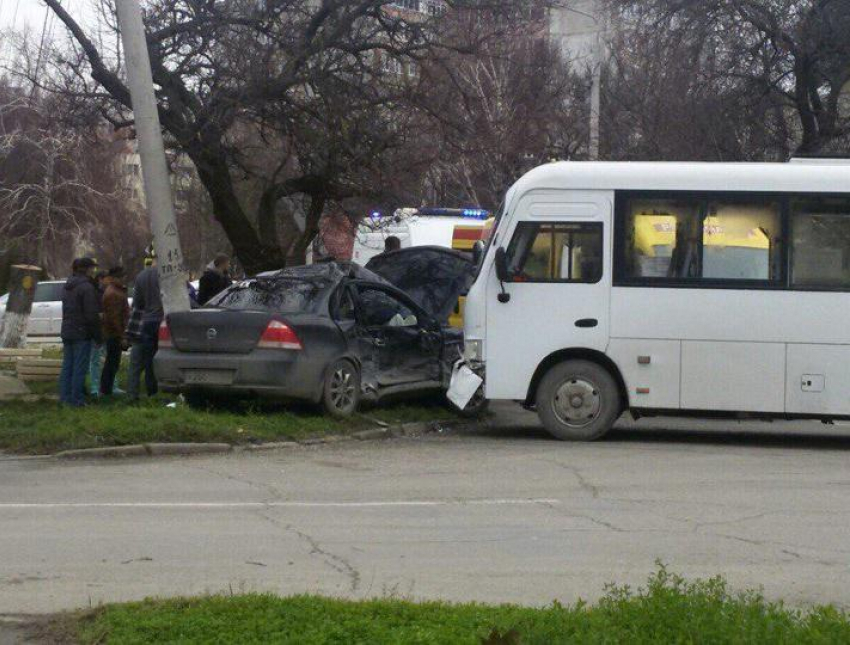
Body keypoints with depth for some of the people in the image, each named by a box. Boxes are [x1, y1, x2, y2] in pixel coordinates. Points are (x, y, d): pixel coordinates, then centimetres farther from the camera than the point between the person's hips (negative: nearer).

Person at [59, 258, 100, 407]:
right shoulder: (86, 287, -15)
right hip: (82, 333, -8)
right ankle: (77, 399, -5)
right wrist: (97, 334, -10)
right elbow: (92, 315, -18)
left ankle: (65, 396, 15)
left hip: (67, 332, 8)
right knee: (80, 368, -5)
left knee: (67, 366, 12)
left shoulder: (67, 287, 14)